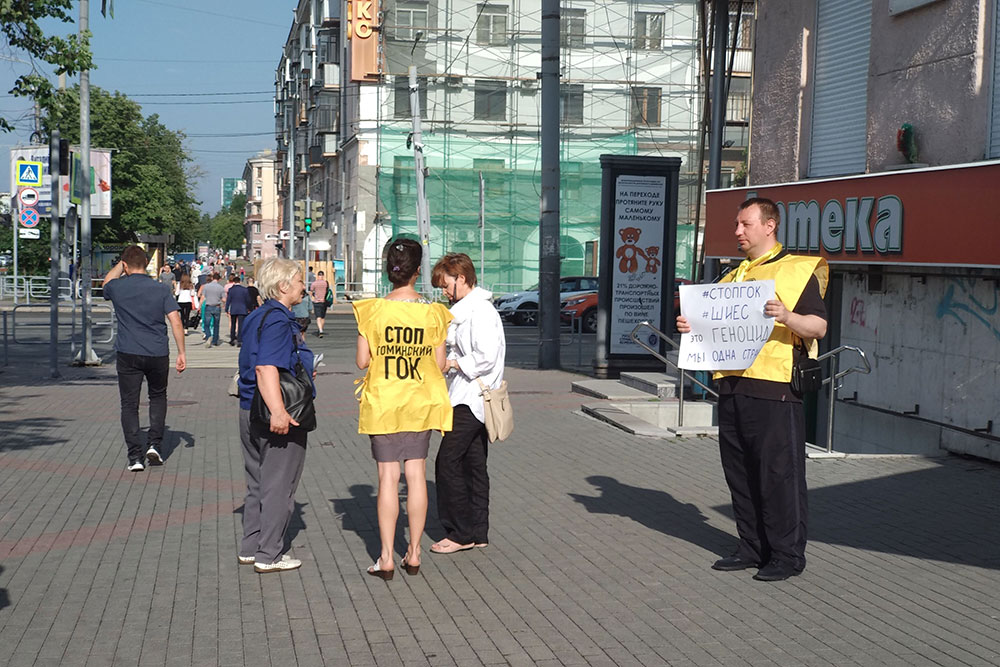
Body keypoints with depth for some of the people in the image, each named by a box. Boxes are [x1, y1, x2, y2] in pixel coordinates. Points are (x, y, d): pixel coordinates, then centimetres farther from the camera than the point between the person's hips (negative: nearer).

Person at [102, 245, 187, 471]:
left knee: (129, 404, 5)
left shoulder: (117, 288, -2)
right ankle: (154, 444, 10)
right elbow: (176, 321, -8)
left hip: (128, 354, -1)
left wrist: (120, 265, 33)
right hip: (158, 354, 1)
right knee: (158, 397, 21)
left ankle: (135, 457, 0)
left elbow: (107, 283, 24)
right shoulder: (162, 289, -3)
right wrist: (181, 353, -3)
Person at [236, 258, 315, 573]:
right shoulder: (277, 320, -18)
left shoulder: (257, 317, 13)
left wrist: (303, 370, 35)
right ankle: (269, 555, 8)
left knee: (258, 483, 18)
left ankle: (250, 548, 26)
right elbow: (265, 368, -29)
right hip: (277, 418, -10)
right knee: (278, 486, 1)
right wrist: (278, 412, -36)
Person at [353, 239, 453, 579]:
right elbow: (439, 364, -2)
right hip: (420, 402, 1)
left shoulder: (371, 310, -8)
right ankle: (413, 553, 15)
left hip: (382, 402, -1)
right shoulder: (433, 312, -5)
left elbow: (362, 361, -7)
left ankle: (386, 558, 5)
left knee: (388, 476, 2)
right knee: (416, 474, 9)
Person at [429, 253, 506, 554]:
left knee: (447, 463, -8)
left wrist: (451, 362, -15)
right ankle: (478, 532, 18)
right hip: (471, 399, 11)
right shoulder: (467, 309, 16)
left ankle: (460, 533, -1)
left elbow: (486, 357, -24)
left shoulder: (480, 310, -16)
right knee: (474, 466, 12)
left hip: (471, 401, -11)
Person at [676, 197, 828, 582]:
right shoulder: (733, 277, 22)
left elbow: (819, 326, -8)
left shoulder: (797, 270, 0)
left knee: (779, 473, -2)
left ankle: (787, 554, 8)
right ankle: (752, 547, 21)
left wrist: (787, 316, -25)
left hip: (775, 390, -7)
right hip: (732, 386, 7)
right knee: (739, 472, 10)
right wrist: (692, 328, 7)